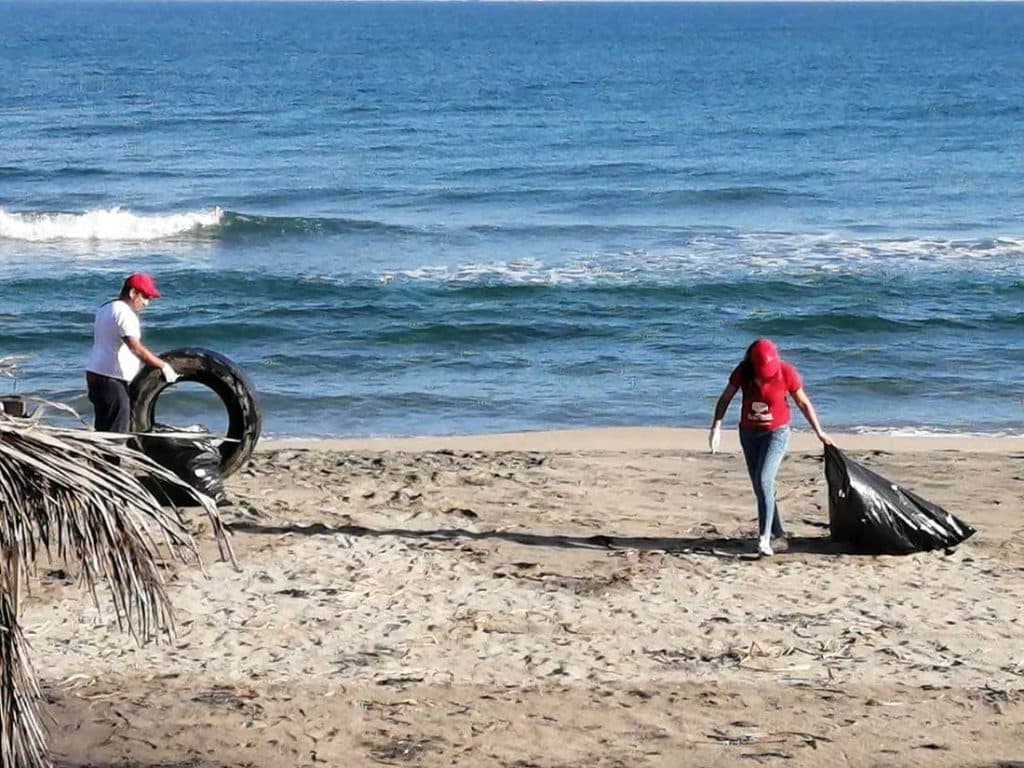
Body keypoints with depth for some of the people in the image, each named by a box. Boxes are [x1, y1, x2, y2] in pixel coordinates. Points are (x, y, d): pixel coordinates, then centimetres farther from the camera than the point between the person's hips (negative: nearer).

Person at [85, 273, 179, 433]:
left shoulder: (105, 309, 17)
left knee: (103, 430, 15)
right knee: (116, 431, -10)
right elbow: (136, 348, -24)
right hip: (111, 379, -10)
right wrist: (163, 366, -20)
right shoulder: (124, 313, -15)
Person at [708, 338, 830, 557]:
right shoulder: (743, 372, -11)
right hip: (749, 433, 4)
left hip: (776, 432, -4)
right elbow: (725, 399, -3)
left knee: (764, 481, -20)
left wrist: (819, 433, 1)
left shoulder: (786, 373, -17)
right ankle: (778, 534, 20)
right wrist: (716, 426, -14)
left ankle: (764, 537, -21)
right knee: (759, 486, 8)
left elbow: (804, 404, -5)